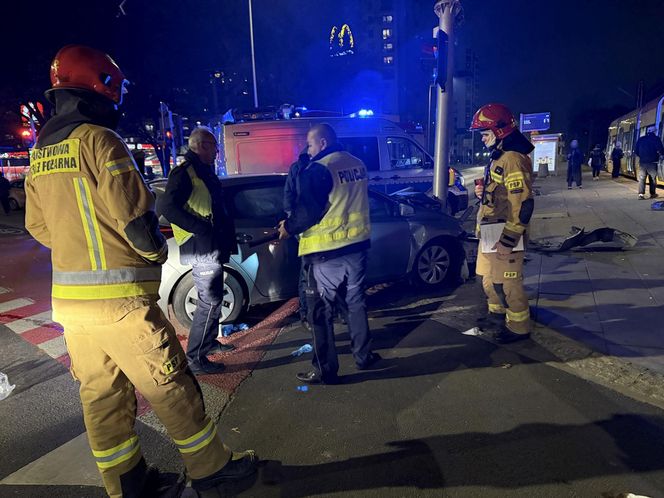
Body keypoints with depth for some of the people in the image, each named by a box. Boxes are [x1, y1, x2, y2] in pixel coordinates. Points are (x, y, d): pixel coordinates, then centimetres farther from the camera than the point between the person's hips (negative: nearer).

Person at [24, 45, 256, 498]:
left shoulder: (40, 153, 13)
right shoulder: (99, 139, -12)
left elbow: (39, 227, 16)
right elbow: (134, 216, -17)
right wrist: (156, 251, 0)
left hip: (70, 300, 8)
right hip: (121, 299, -8)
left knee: (102, 400, 15)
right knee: (172, 390, 6)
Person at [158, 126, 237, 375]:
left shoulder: (204, 171, 18)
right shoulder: (185, 172, -13)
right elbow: (166, 207, -23)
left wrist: (227, 234, 15)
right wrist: (202, 228, -24)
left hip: (212, 248, 10)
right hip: (202, 249, -10)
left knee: (213, 298, 20)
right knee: (209, 302, -8)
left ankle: (209, 342, 36)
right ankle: (195, 358, 2)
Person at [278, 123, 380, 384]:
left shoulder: (318, 170, -15)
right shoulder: (358, 165, 8)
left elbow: (308, 211, -19)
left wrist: (288, 226, 0)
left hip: (327, 252, -7)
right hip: (357, 245, 7)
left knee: (322, 311, 4)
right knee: (355, 302, 20)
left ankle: (325, 370, 12)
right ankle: (363, 355, 31)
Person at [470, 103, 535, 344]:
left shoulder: (513, 159, -19)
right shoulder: (499, 157, 14)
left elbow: (523, 204, -25)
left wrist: (508, 240, -25)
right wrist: (483, 192, 9)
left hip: (504, 236, -10)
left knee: (507, 282, 1)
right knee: (489, 278, 21)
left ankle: (519, 327, 17)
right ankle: (497, 314, 40)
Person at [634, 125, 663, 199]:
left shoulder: (640, 139, 6)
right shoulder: (656, 139, -4)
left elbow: (636, 150, 8)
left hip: (642, 161, 2)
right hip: (652, 162, -2)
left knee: (642, 178, 0)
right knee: (652, 178, 9)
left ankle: (641, 194, -12)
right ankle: (652, 193, 14)